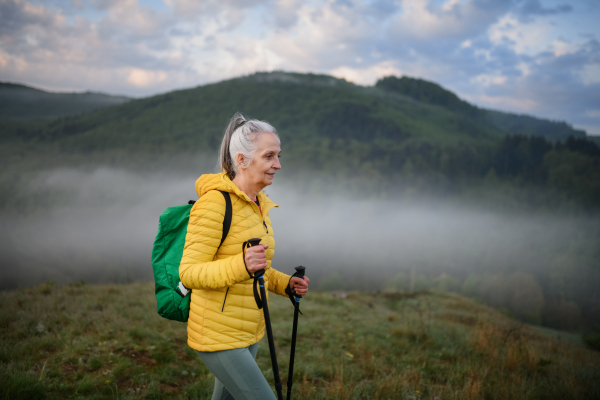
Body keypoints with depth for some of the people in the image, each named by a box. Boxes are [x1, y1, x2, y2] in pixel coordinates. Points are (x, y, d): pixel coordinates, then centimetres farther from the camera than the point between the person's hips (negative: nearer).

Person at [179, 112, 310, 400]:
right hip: (218, 336, -9)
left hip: (248, 332, 9)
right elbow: (188, 273, -21)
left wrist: (285, 283, 5)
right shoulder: (215, 203, -18)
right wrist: (241, 265, -37)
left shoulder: (258, 204, 10)